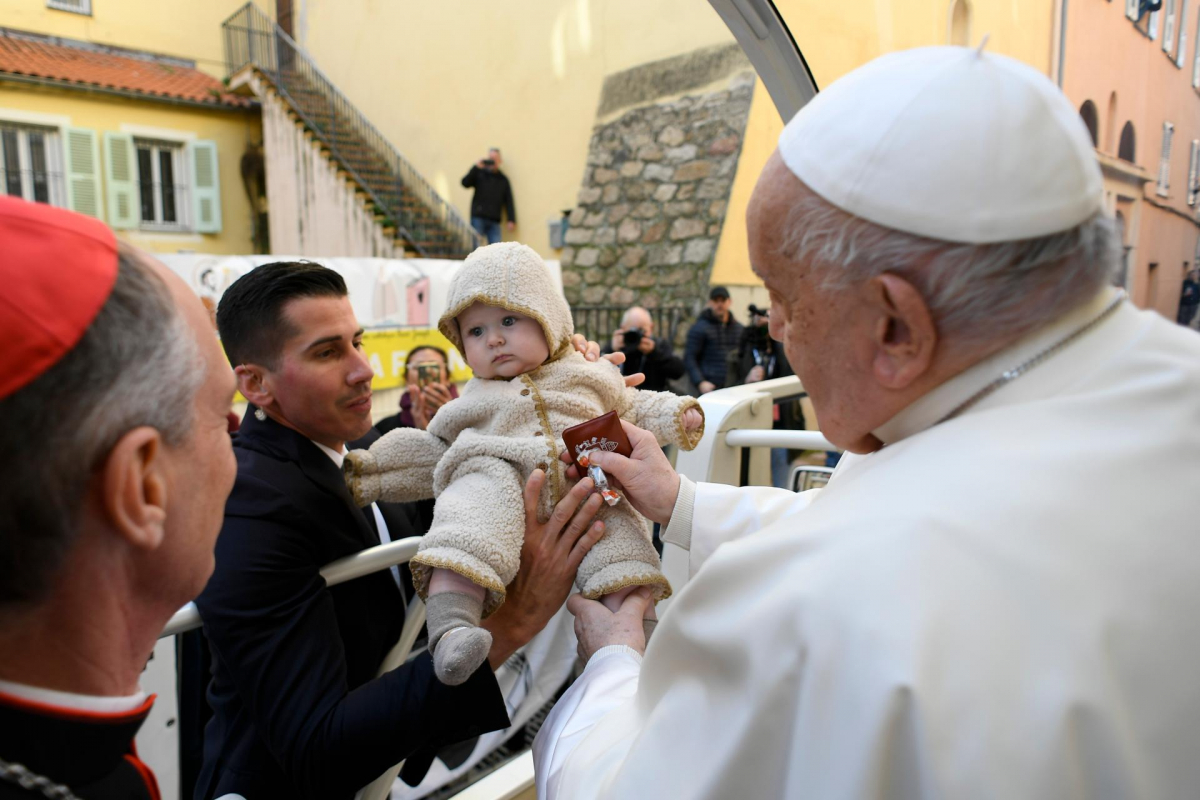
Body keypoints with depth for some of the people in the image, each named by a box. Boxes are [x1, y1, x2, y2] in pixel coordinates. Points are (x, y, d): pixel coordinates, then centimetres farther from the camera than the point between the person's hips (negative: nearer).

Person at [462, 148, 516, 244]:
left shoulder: (503, 179, 15)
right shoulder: (479, 173, 9)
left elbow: (509, 200, 11)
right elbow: (465, 183, -4)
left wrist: (511, 220, 1)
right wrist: (476, 167, -10)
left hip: (494, 221, 2)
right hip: (478, 217, -2)